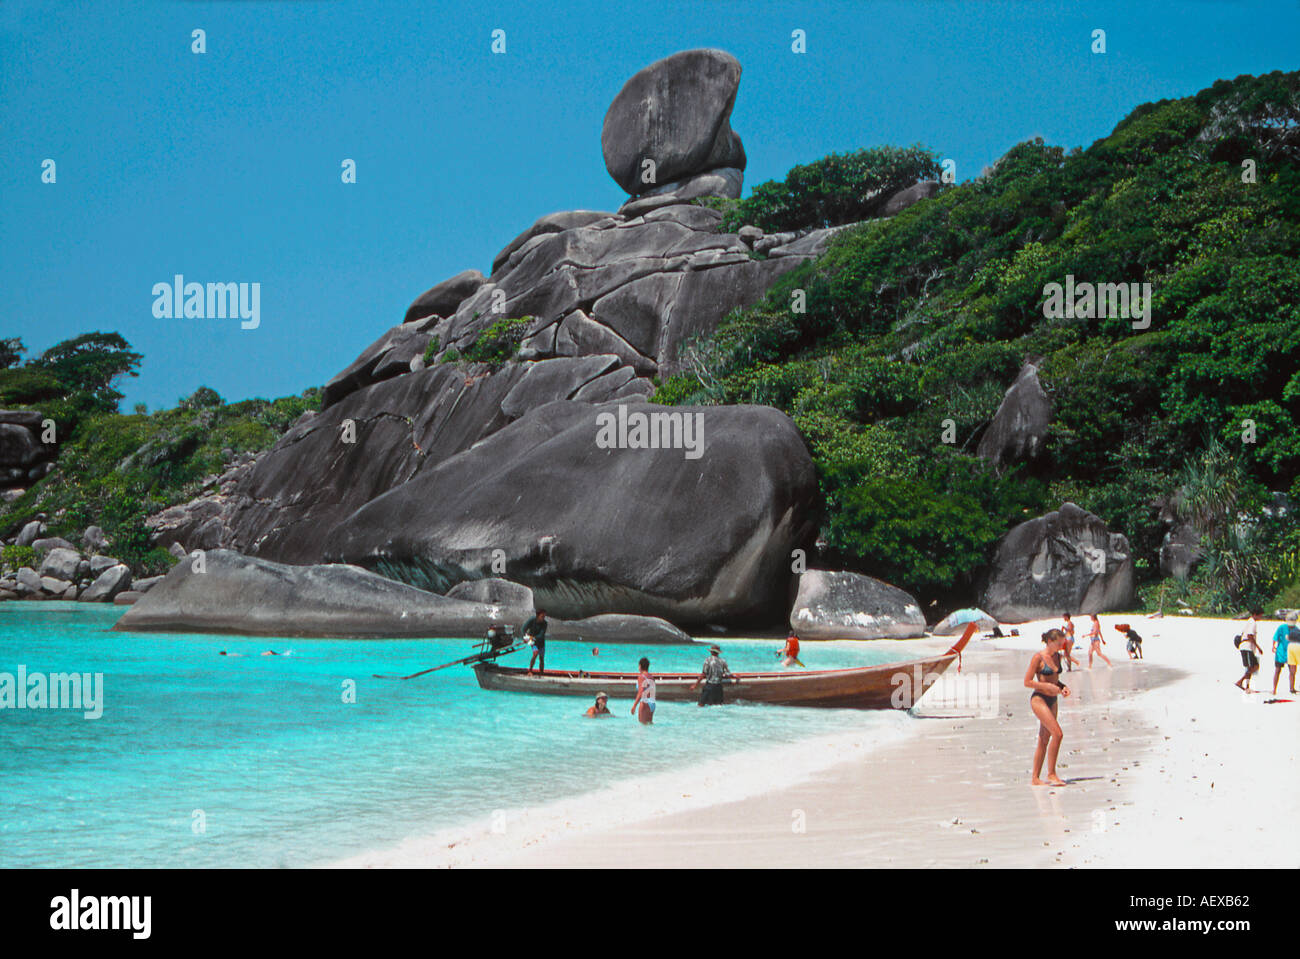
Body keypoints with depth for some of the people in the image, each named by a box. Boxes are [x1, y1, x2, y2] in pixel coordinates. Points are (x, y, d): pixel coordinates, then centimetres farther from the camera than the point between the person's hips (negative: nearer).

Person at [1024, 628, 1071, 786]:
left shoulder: (1057, 656, 10)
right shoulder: (1038, 657, -12)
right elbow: (1027, 682, -12)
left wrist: (1063, 687, 4)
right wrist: (1048, 686, -19)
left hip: (1052, 700, 8)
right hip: (1039, 699, -8)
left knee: (1044, 740, 8)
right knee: (1057, 734, -18)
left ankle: (1035, 778, 13)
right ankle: (1051, 774, -12)